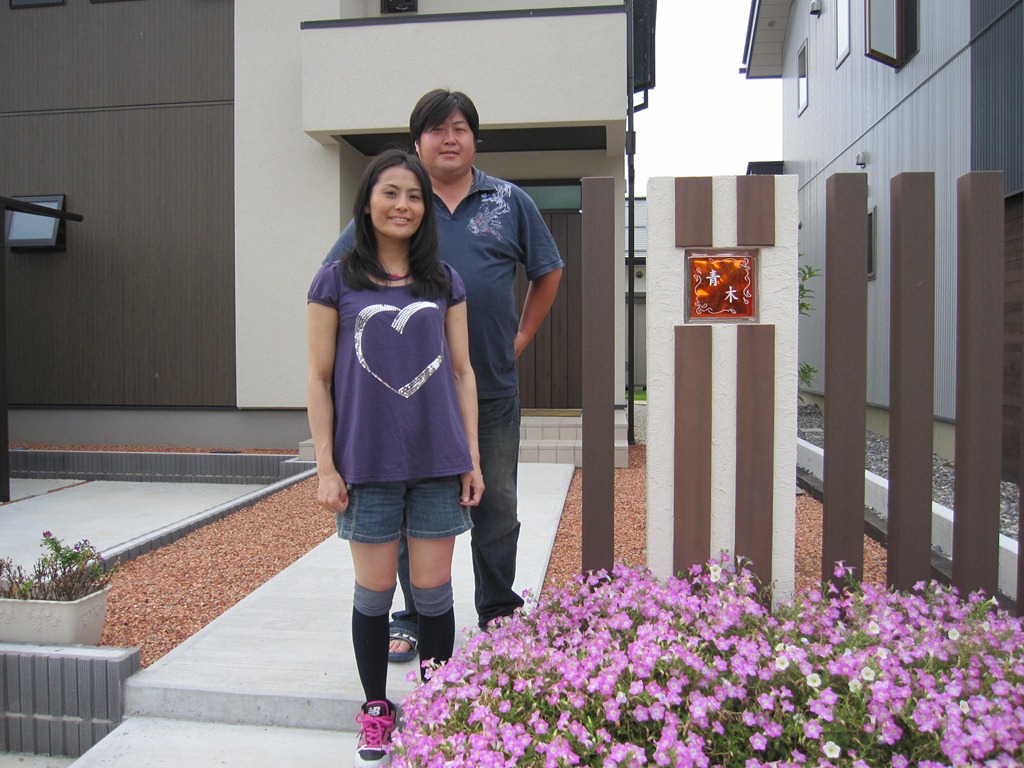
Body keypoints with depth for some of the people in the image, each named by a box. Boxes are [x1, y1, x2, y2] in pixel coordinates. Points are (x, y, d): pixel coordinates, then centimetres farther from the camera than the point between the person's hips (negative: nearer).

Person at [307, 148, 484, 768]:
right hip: (368, 462, -1)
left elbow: (462, 372, 9)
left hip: (438, 460, 2)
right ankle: (376, 710, 28)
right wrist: (325, 466, -3)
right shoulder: (337, 281, 2)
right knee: (375, 589, 7)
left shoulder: (444, 281, 8)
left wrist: (473, 457, 4)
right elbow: (319, 379, 2)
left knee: (433, 588, 7)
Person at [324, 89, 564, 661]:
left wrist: (522, 336, 10)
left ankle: (500, 616, 28)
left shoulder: (510, 202, 8)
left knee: (497, 508, 11)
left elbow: (549, 272, 18)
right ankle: (415, 620, 24)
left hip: (493, 386, 1)